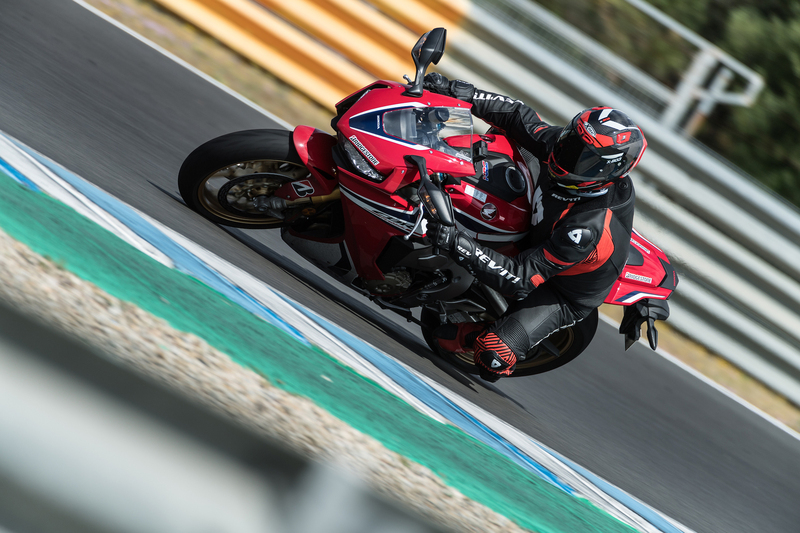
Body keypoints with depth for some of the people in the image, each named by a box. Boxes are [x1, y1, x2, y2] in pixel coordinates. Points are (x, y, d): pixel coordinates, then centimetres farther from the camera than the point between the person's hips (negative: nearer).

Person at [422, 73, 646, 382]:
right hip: (535, 235, 8)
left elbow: (521, 279, -42)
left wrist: (458, 244, -49)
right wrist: (460, 93, -19)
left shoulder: (588, 228, -44)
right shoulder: (563, 145, -25)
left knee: (493, 355, -26)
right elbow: (519, 116, -9)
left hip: (564, 294, -7)